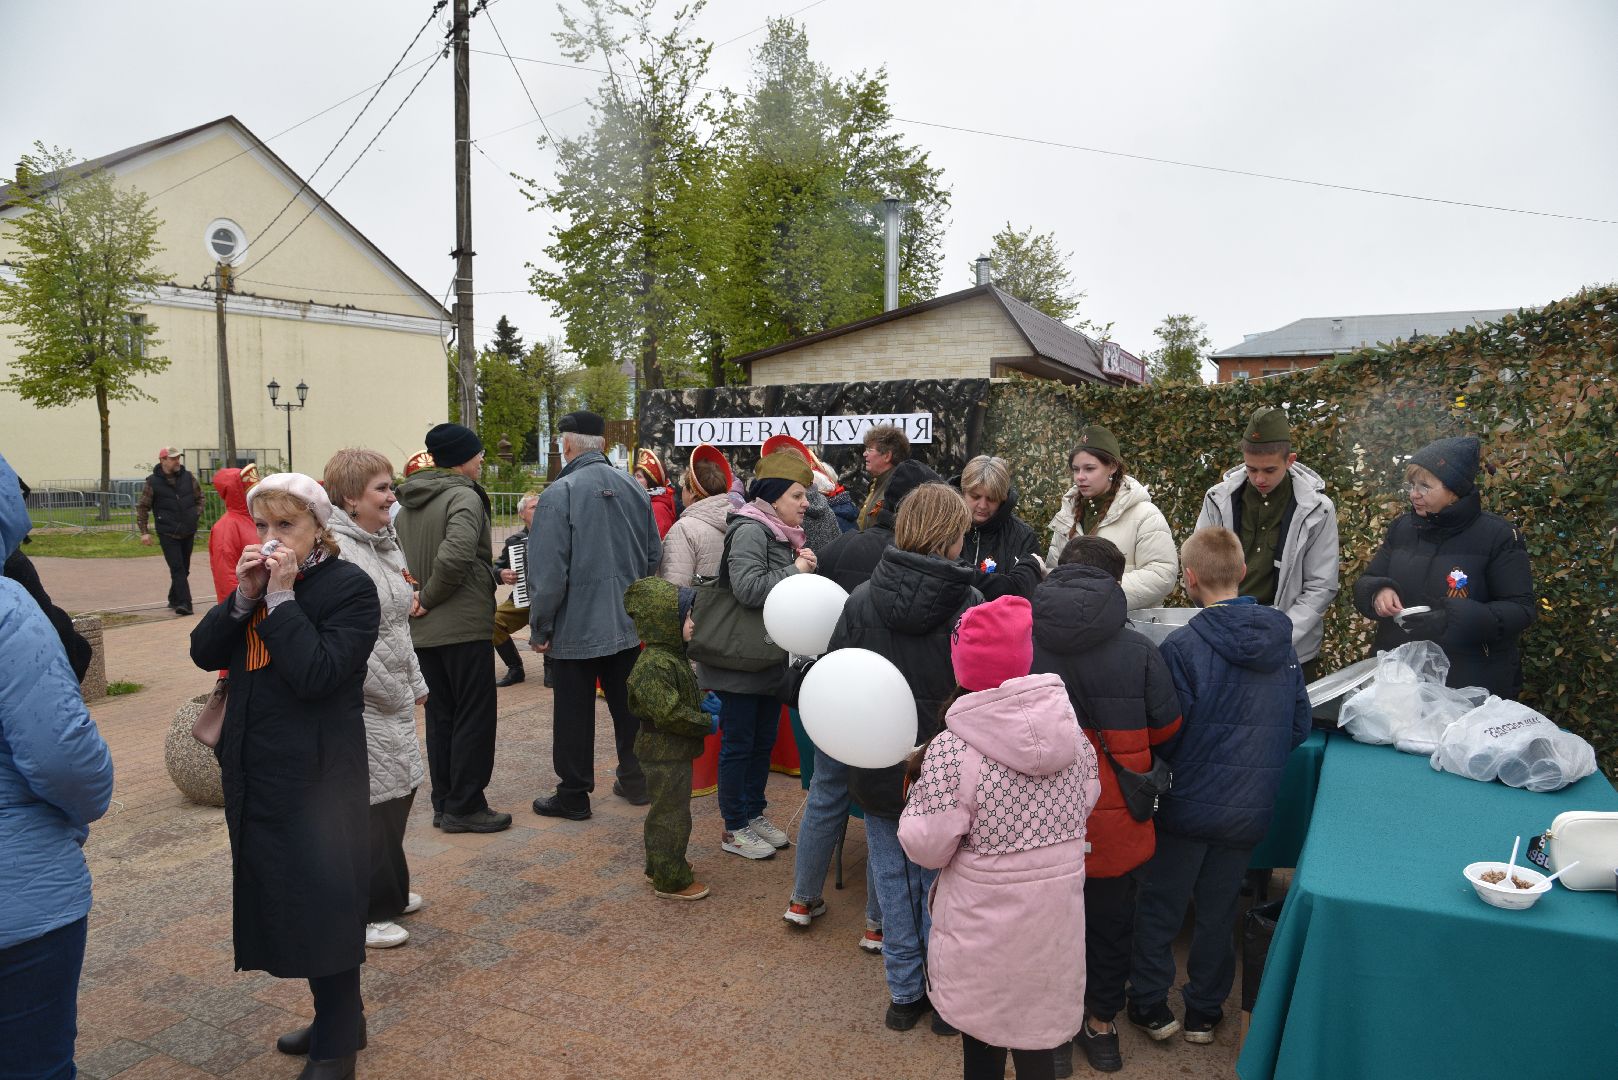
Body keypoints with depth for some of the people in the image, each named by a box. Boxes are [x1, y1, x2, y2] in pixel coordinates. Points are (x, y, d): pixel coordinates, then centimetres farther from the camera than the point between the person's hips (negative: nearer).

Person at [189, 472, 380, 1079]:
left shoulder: (349, 587, -13)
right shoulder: (259, 578, 8)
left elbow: (317, 674, -23)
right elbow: (205, 654, 2)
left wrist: (281, 595, -21)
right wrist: (244, 596, -12)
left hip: (316, 776, -7)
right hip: (252, 772, 7)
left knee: (322, 903, 2)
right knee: (282, 897, 17)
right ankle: (338, 1019, 35)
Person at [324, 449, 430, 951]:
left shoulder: (384, 543, 11)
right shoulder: (332, 551, -19)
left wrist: (415, 684, 16)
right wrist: (389, 690, -16)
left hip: (392, 696, 9)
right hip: (355, 702, -9)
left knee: (399, 791, 18)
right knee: (369, 802, 1)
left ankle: (388, 892, 36)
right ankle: (361, 914, 17)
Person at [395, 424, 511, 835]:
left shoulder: (408, 504, 13)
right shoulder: (464, 497, -14)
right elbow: (455, 555, -29)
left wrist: (419, 597, 5)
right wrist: (431, 597, -16)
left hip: (423, 631, 8)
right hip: (465, 627, -8)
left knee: (440, 716, 16)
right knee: (475, 718, 3)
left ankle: (444, 803, 24)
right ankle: (465, 807, 8)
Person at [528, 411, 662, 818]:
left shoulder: (559, 494, -15)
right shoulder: (634, 488, 3)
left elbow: (547, 570, -17)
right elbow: (654, 556, 10)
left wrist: (539, 628, -7)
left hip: (575, 627, -5)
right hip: (626, 623, 6)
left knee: (574, 713, 7)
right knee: (627, 705, 17)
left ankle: (573, 795, 17)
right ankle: (635, 781, 28)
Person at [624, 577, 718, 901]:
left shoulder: (673, 656, 8)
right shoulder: (654, 665, -25)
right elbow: (669, 712, -28)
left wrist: (705, 704, 0)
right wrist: (707, 724, -18)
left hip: (674, 752, 10)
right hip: (664, 754, -10)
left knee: (666, 810, 22)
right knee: (671, 814, 1)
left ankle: (660, 866, 37)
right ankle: (671, 881, 13)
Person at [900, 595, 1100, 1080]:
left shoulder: (951, 750, -22)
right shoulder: (1071, 730, -5)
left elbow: (927, 847, -15)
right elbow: (1085, 803, 9)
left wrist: (918, 796, 1)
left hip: (986, 915, -4)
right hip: (1056, 907, 4)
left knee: (983, 1022, 18)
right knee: (1036, 1024, 20)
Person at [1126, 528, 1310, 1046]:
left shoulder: (1182, 647, -20)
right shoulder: (1282, 641, -4)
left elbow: (1165, 735, -16)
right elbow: (1299, 726, 5)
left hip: (1188, 804, -4)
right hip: (1250, 806, 5)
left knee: (1159, 905, 14)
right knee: (1218, 911, 20)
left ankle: (1150, 1006, 26)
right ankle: (1205, 1012, 33)